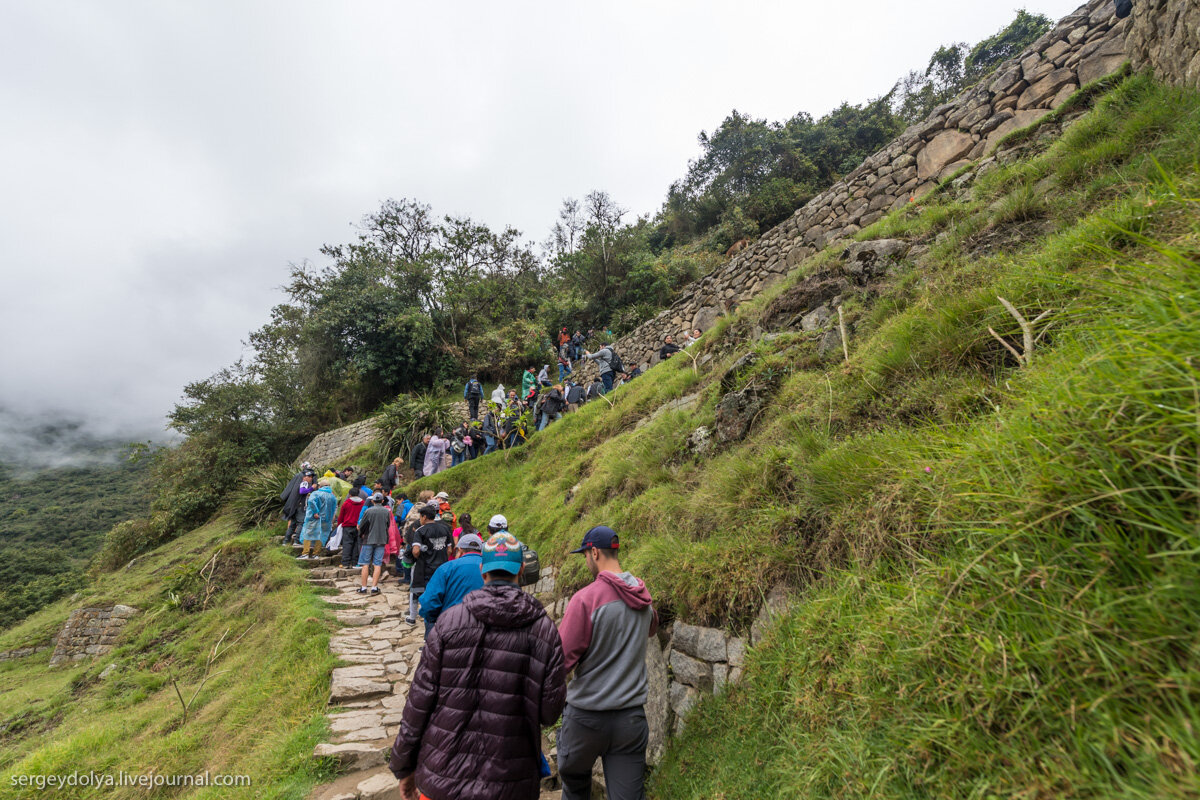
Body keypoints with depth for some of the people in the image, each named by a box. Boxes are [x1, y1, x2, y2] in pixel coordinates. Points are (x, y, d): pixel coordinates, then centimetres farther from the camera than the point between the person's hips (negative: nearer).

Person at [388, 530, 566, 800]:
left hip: (442, 778, 0)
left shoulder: (449, 621, -9)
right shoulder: (544, 629, -9)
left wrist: (404, 765, 7)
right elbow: (550, 712, -7)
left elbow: (420, 699, -5)